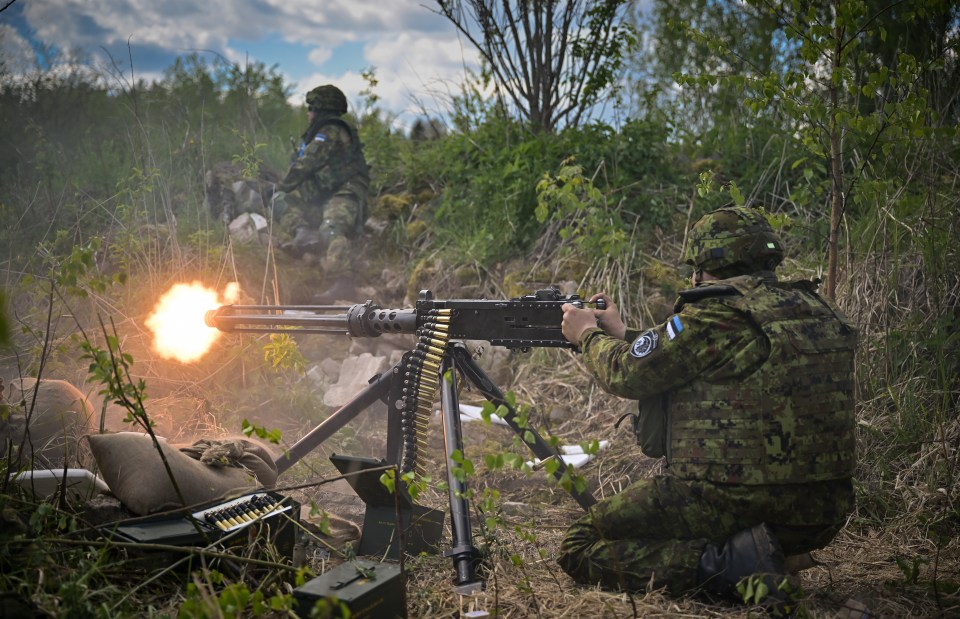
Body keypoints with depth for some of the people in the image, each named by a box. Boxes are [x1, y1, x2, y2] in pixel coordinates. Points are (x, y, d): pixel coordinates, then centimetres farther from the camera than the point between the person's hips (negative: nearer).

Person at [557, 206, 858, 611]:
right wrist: (622, 334, 27)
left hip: (732, 503, -9)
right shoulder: (817, 311, 13)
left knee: (579, 549, 3)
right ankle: (747, 557, 7)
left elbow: (630, 374, -5)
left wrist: (589, 335, 15)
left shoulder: (718, 315, -14)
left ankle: (719, 565, -13)